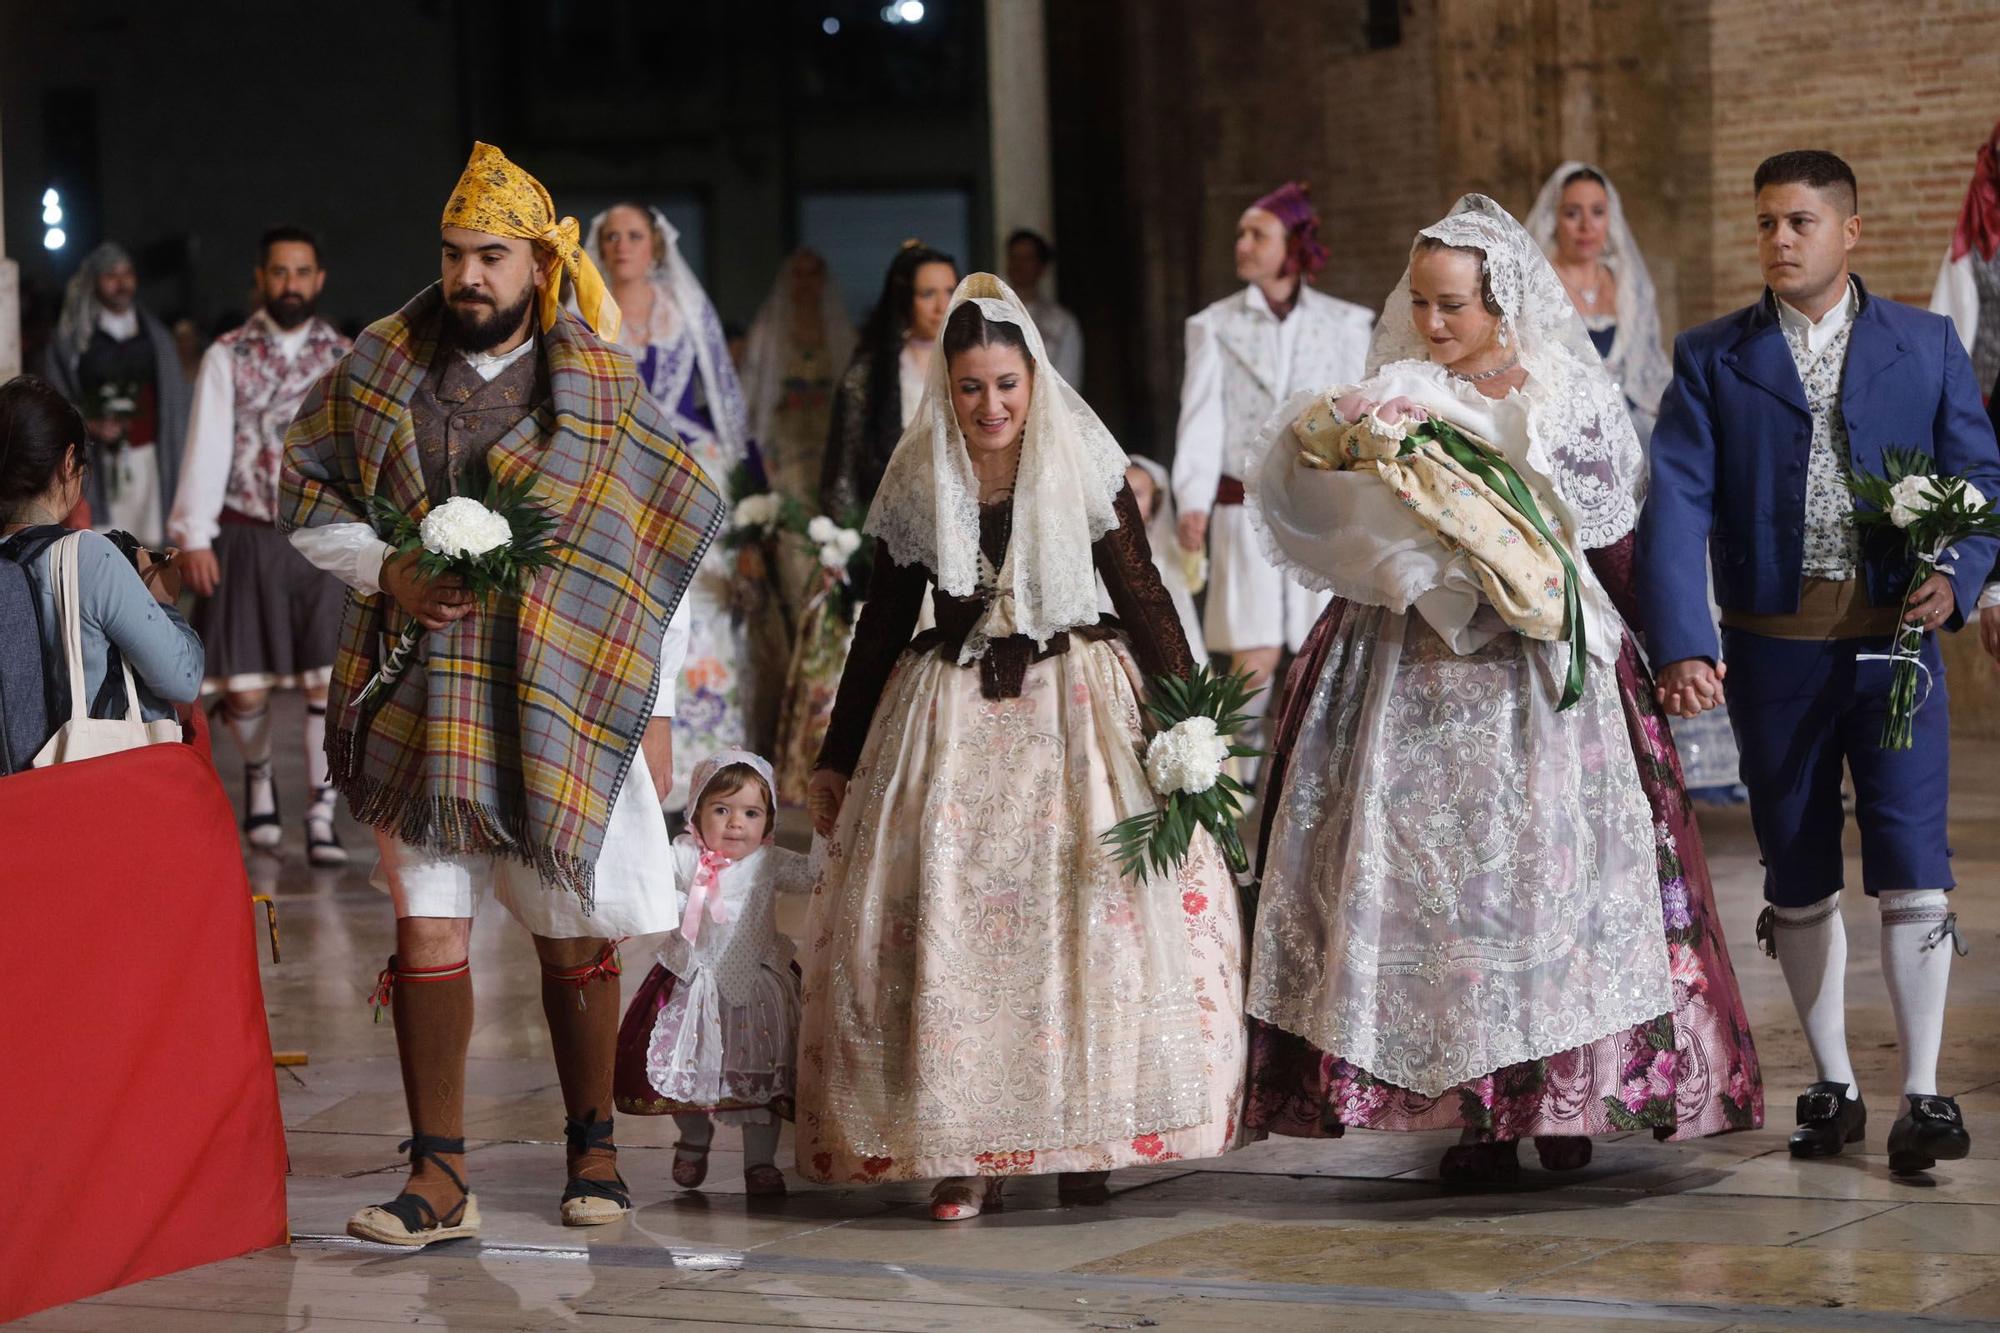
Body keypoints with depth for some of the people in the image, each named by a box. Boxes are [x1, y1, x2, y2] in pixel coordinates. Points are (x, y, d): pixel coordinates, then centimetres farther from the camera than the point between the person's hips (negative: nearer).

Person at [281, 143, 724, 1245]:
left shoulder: (601, 390, 2)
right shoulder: (382, 369, 6)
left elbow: (664, 548, 4)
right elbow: (304, 495, 13)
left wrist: (657, 710, 1)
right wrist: (383, 570, -6)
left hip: (567, 701, -1)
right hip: (421, 697, 1)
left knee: (572, 932, 7)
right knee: (426, 926, -5)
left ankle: (592, 1143, 24)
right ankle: (439, 1178, -2)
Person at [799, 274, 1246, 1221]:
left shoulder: (1085, 471, 0)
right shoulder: (917, 487, 6)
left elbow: (1143, 600, 2)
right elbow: (883, 625, 13)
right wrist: (837, 761, 15)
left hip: (1078, 713, -2)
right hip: (949, 720, 2)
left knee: (1093, 912, -10)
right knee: (943, 918, -7)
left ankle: (1087, 1139, -4)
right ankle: (963, 1150, -3)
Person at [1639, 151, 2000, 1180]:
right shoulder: (1711, 359, 3)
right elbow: (1676, 505, -6)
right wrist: (1682, 649, -18)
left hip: (1893, 640, -1)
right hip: (1774, 648, 1)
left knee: (1912, 869, -8)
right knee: (1797, 878, 9)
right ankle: (1833, 1088, 21)